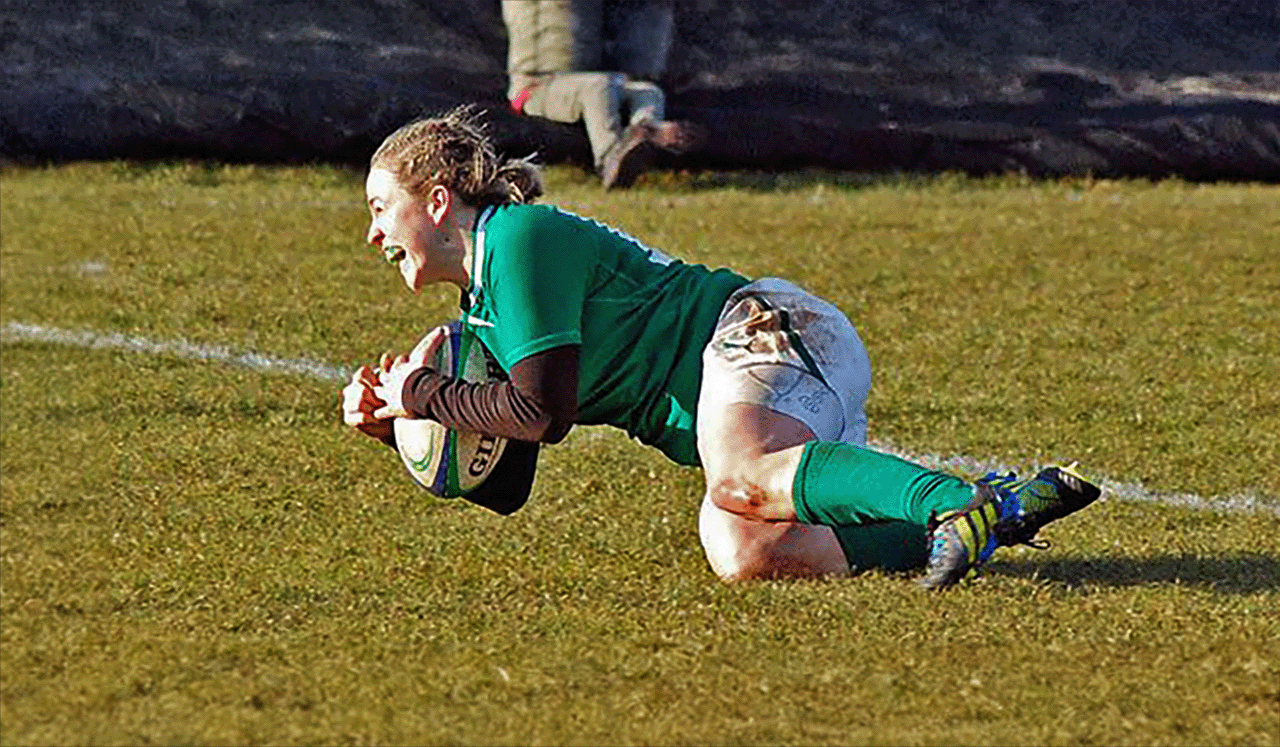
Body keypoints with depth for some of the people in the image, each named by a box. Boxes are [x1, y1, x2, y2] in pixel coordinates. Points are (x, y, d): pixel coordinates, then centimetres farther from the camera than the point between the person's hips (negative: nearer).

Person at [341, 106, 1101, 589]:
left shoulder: (520, 238, -6)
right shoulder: (479, 304, 24)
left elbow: (544, 412, -13)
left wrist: (424, 394, -1)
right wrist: (391, 421, 17)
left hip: (768, 332, -9)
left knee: (740, 481, -40)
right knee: (741, 552, -20)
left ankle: (958, 501, -48)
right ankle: (997, 509, -23)